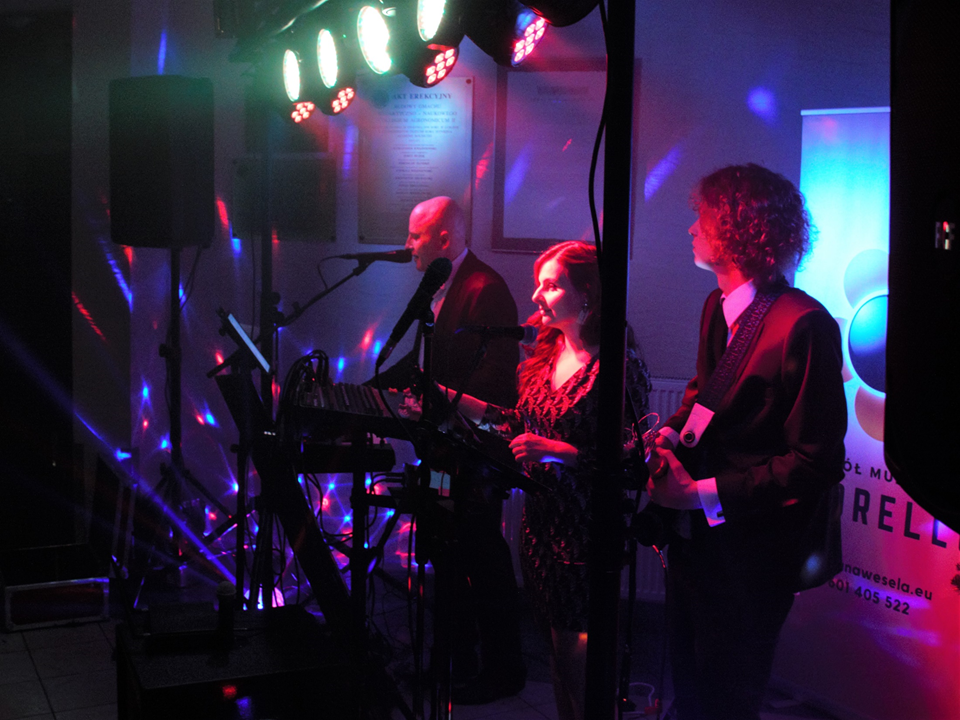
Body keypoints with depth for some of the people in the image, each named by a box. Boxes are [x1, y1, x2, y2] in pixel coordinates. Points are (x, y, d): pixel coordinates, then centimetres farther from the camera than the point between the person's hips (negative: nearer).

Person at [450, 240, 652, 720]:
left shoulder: (620, 366, -17)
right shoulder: (545, 353, 8)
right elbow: (526, 424, 16)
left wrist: (558, 452, -25)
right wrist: (454, 401, 13)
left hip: (586, 532, -7)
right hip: (541, 519, 8)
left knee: (577, 654, 1)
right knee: (555, 644, 17)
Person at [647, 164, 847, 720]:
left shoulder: (803, 325, -23)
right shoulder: (718, 307, 4)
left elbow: (817, 462, -23)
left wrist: (703, 492, -22)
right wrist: (675, 432, -2)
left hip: (747, 559, -8)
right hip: (695, 539, 8)